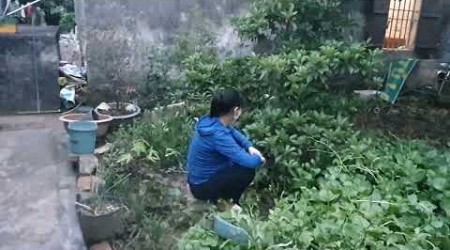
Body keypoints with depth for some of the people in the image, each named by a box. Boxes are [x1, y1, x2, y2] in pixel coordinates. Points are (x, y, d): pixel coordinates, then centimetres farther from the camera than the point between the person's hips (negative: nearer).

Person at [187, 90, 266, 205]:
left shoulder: (212, 121, -5)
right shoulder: (218, 135, -32)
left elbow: (235, 133, 14)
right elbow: (248, 161, -31)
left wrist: (250, 147, -2)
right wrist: (260, 159, -8)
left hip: (200, 177, 9)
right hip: (202, 186, -9)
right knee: (248, 171, -17)